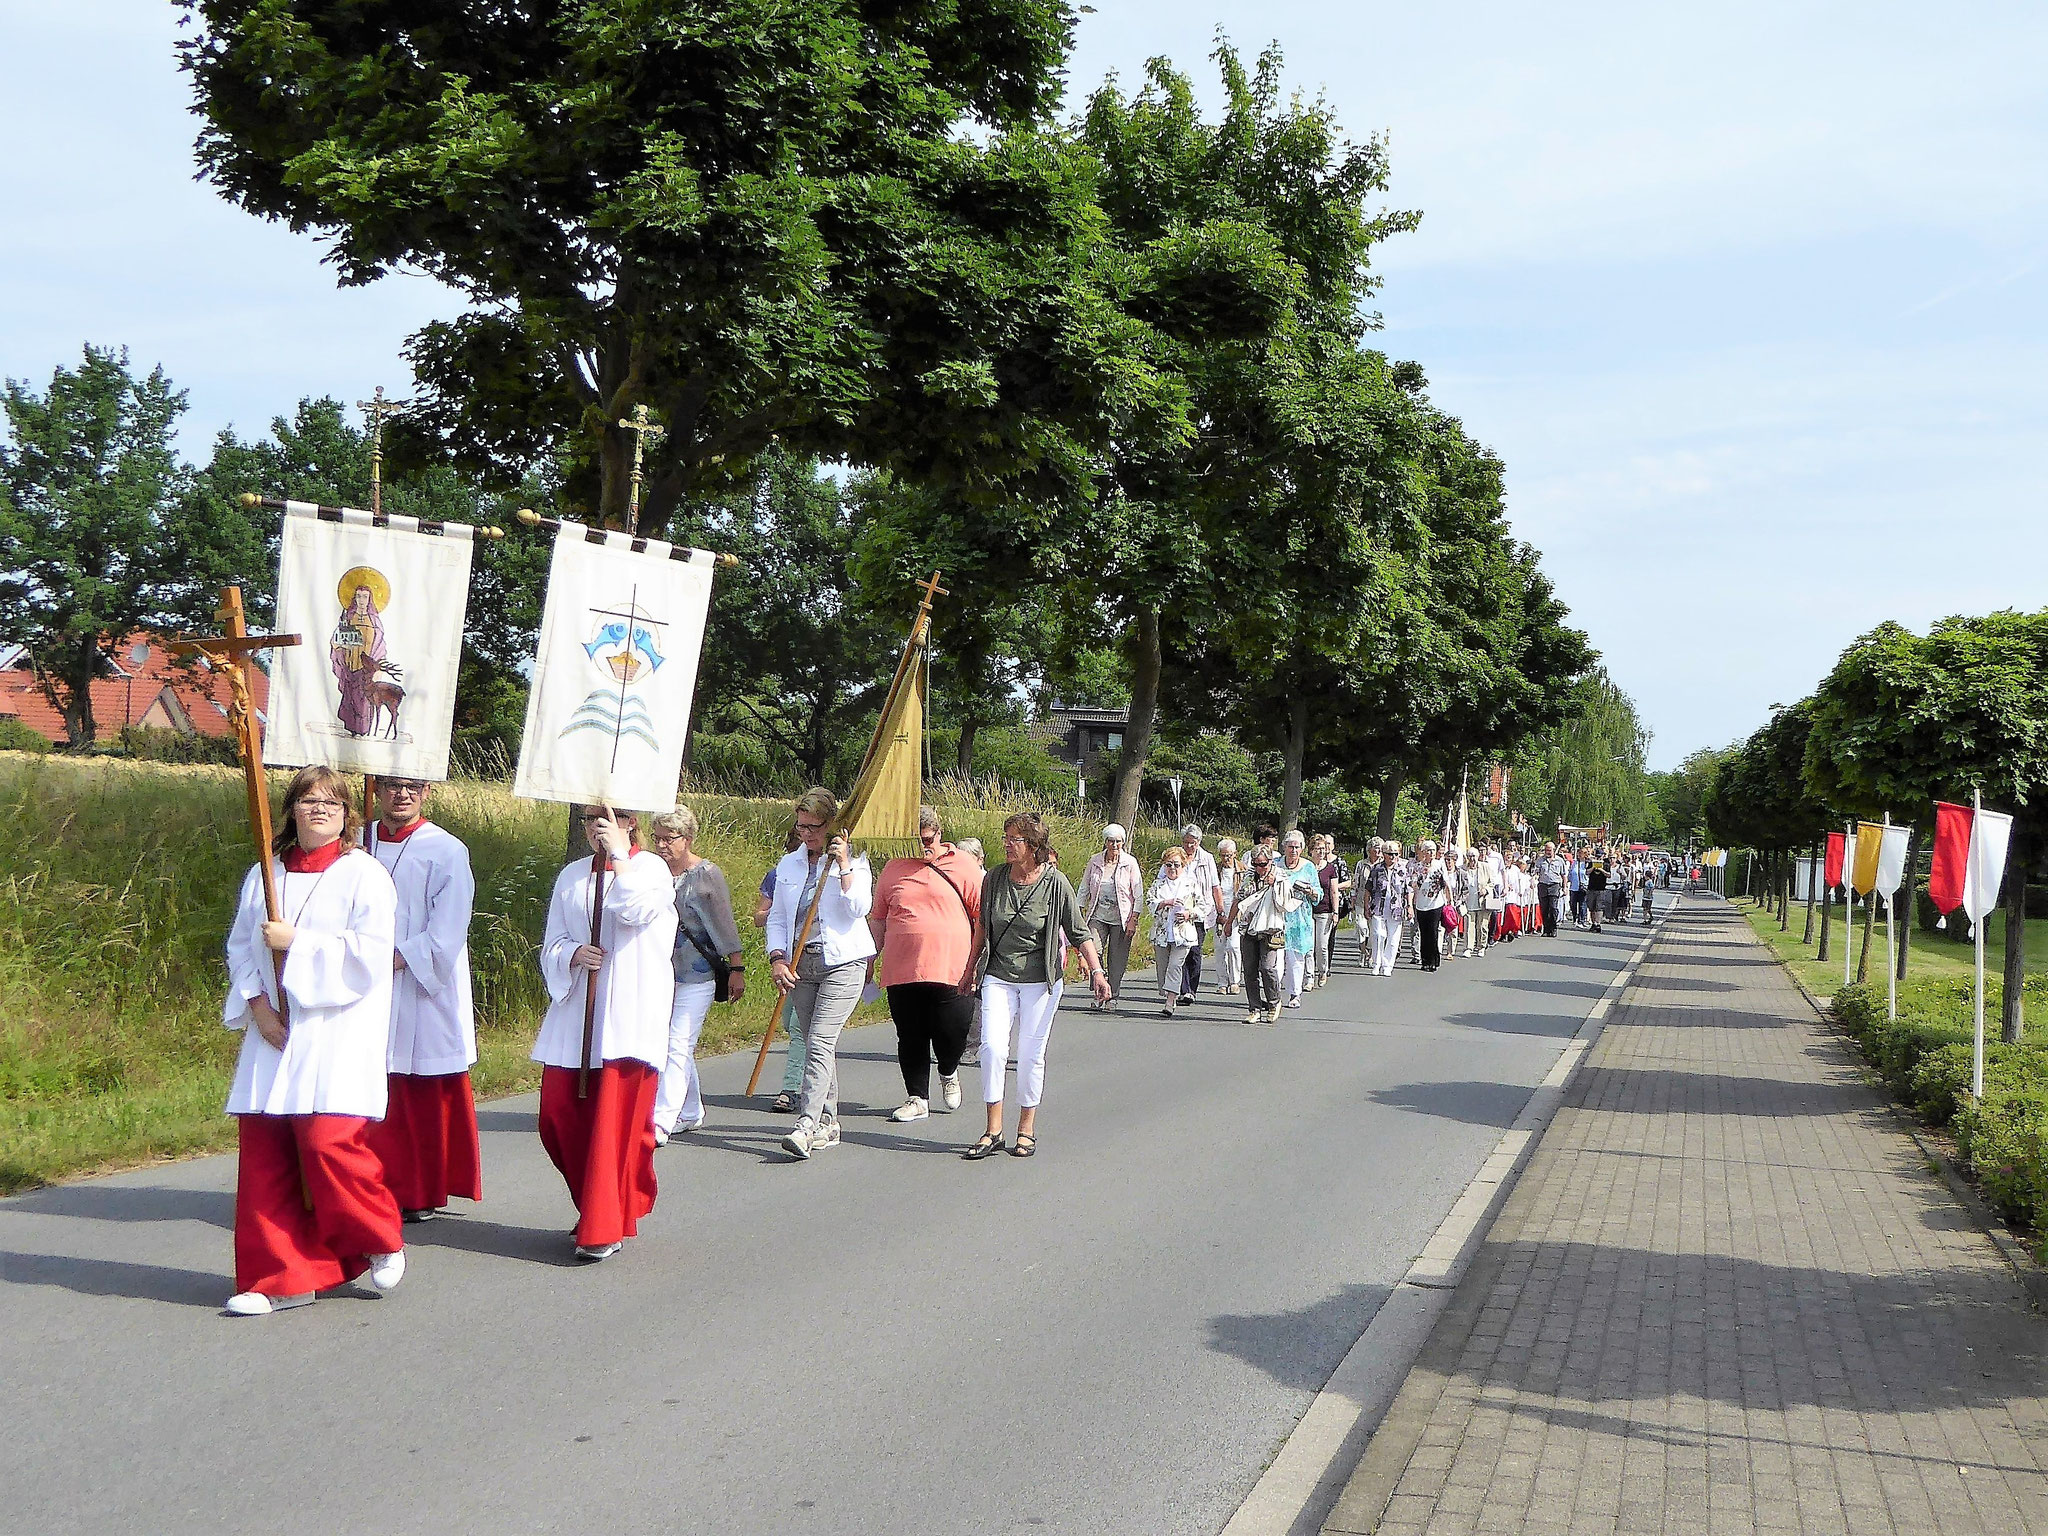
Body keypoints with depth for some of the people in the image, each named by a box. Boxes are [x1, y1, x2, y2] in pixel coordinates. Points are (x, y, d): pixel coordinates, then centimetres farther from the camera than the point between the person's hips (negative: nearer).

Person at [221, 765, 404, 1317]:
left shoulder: (363, 874, -2)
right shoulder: (264, 875, 14)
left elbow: (368, 951, -11)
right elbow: (241, 946, 14)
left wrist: (295, 941, -12)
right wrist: (257, 1003, -2)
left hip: (337, 1034, -5)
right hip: (274, 1032, 5)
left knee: (329, 1141, -15)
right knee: (263, 1148, 0)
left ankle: (382, 1243, 11)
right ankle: (281, 1276, 10)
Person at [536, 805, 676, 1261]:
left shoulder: (650, 867, 0)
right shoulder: (571, 876, 14)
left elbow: (637, 910, -21)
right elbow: (551, 944, 13)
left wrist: (618, 853, -15)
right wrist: (574, 953, -9)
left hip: (628, 1016, -5)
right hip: (574, 1015, 5)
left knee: (617, 1123, -7)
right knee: (558, 1115, 4)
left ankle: (604, 1228, 2)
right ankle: (597, 1209, 25)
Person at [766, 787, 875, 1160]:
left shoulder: (853, 860, 0)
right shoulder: (788, 865, 14)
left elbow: (860, 909, -13)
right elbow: (777, 918, 14)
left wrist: (844, 865, -18)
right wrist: (777, 958, -1)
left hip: (842, 961, -5)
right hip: (800, 963, 5)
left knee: (820, 1042, -16)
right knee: (818, 1044, 8)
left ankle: (806, 1125, -23)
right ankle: (828, 1123, 17)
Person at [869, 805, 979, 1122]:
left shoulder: (963, 865, 4)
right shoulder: (893, 869, 12)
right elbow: (878, 920, 19)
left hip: (951, 969, -3)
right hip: (901, 972, 3)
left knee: (952, 1031, -5)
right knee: (910, 1037, 6)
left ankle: (948, 1073, 27)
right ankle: (917, 1099, 19)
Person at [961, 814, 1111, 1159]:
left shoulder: (1055, 883, -9)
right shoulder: (994, 878, 1)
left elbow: (1079, 932, -2)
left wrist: (1096, 971, -11)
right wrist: (971, 968, 20)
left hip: (1040, 980, -2)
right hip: (998, 977, 2)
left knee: (1031, 1055, 0)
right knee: (992, 1047, -10)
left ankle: (1027, 1130, 14)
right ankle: (993, 1132, -3)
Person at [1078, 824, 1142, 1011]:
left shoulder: (1130, 863, -2)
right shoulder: (1095, 862, 4)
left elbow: (1138, 894, -2)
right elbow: (1084, 889, 13)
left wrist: (1133, 920, -8)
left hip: (1121, 918, -2)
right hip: (1098, 916, 2)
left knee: (1117, 959, 1)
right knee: (1094, 951, -15)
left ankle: (1113, 996, 15)